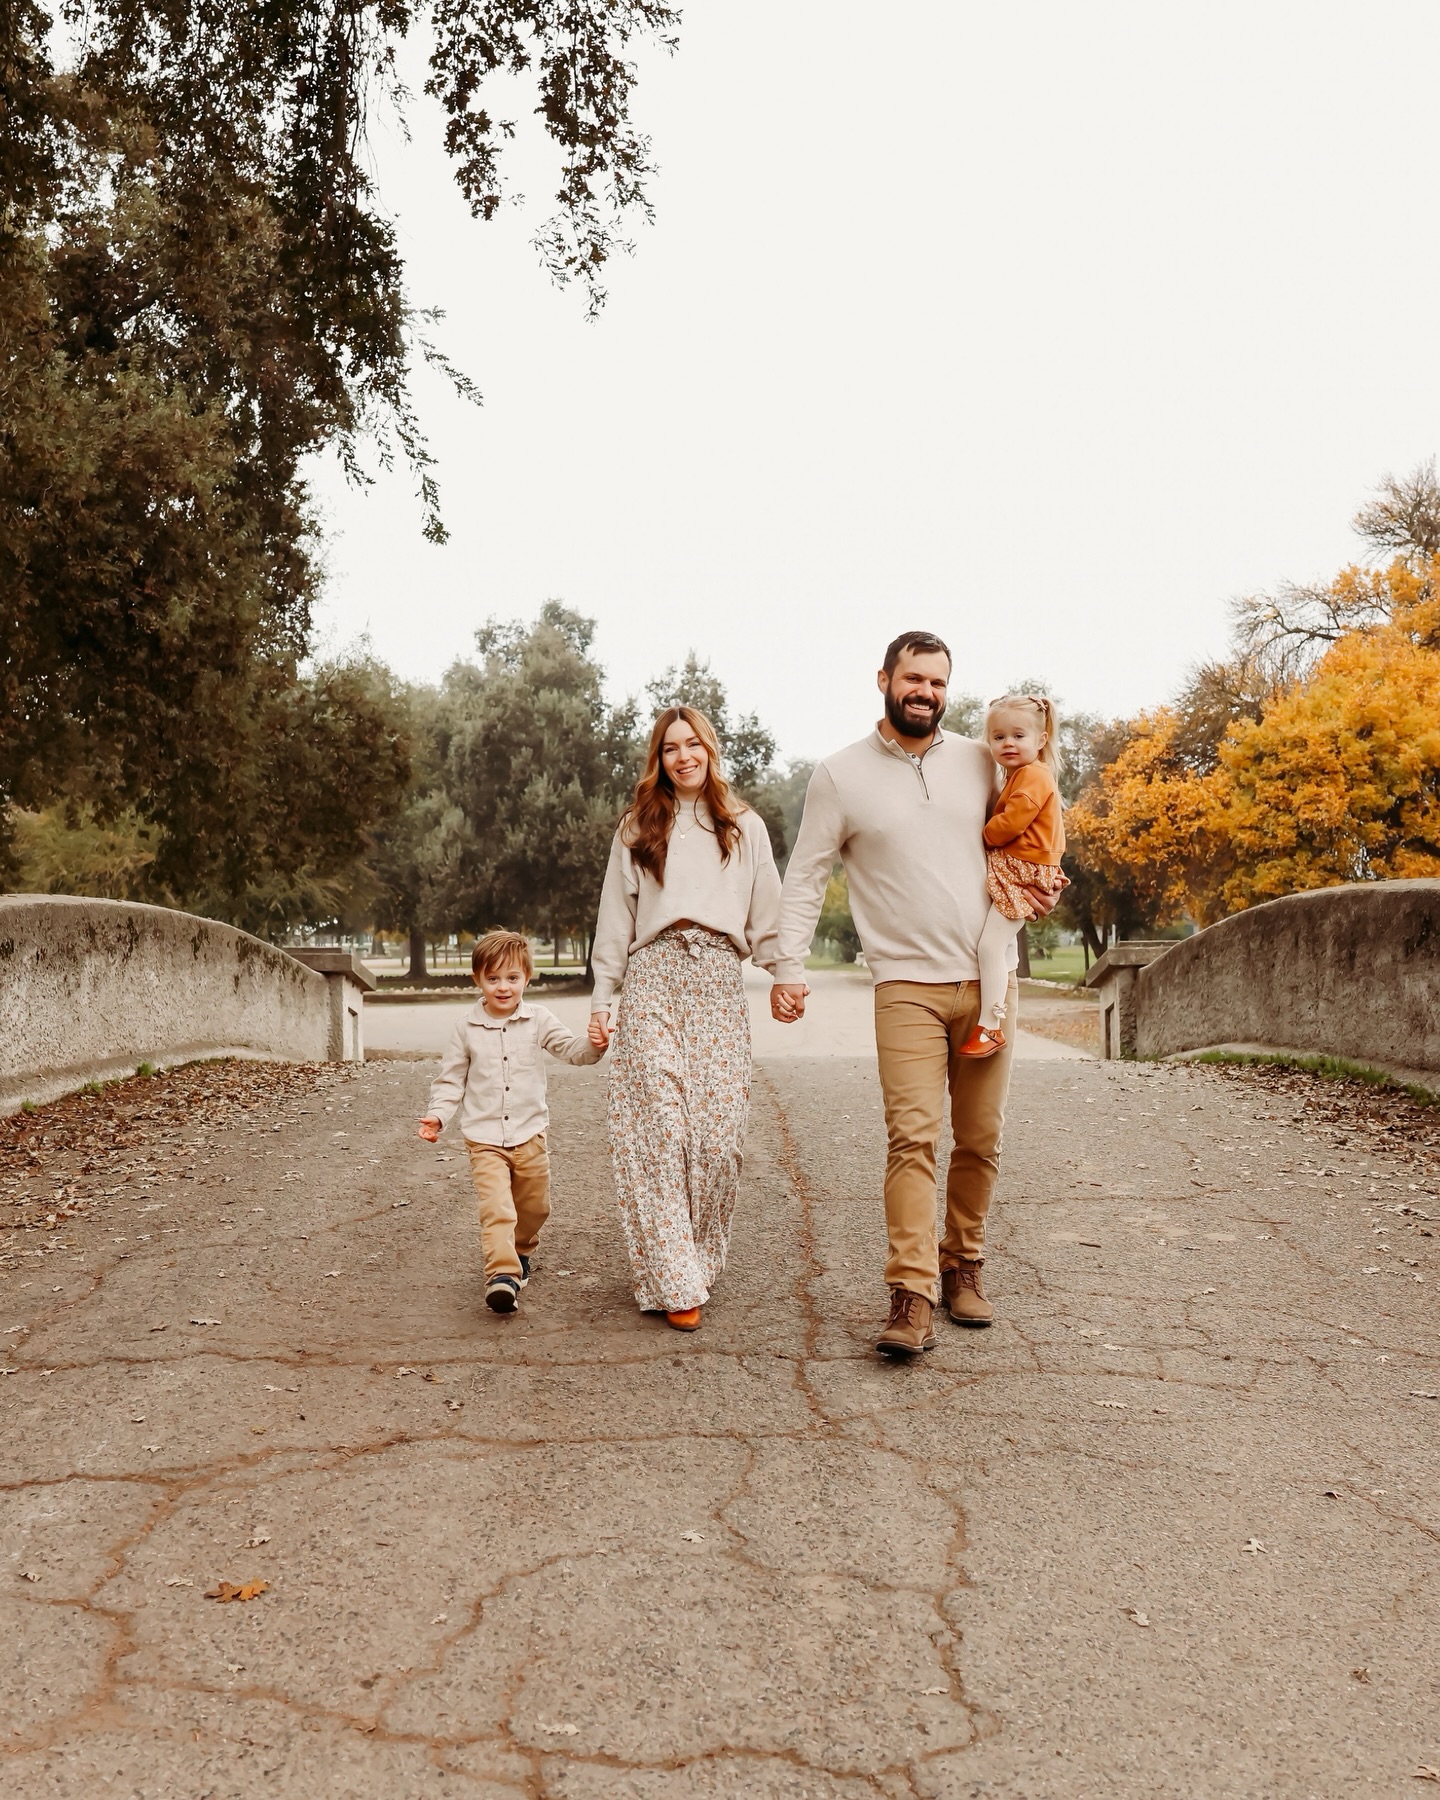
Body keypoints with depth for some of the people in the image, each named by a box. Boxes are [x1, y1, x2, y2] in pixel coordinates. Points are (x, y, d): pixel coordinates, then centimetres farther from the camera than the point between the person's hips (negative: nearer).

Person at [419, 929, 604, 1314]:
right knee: (496, 1207, -18)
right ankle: (502, 1275, -25)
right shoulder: (467, 1027, 0)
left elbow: (572, 1049, -7)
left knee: (535, 1207, 14)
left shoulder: (538, 1020, 0)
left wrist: (595, 1045, -29)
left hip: (529, 1134, 2)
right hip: (484, 1137, -2)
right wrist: (438, 1114, -8)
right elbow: (451, 1078, 6)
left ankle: (520, 1252, 41)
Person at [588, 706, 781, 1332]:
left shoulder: (746, 828, 17)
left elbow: (766, 914, 13)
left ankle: (700, 1260, 10)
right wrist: (602, 999, 8)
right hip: (653, 978, -1)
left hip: (717, 982, 1)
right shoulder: (637, 828, 16)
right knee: (658, 1129, -10)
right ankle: (673, 1282, -7)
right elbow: (615, 920, 14)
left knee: (718, 1134, -6)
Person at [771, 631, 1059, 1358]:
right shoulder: (841, 774, 1)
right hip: (907, 985, -3)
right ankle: (911, 1299, -11)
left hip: (988, 979, 3)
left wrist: (1036, 889, 4)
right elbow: (804, 878, 1)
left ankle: (963, 1267, 23)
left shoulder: (980, 761, 9)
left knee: (980, 1140, 7)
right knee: (912, 1136, -13)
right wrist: (789, 965, -8)